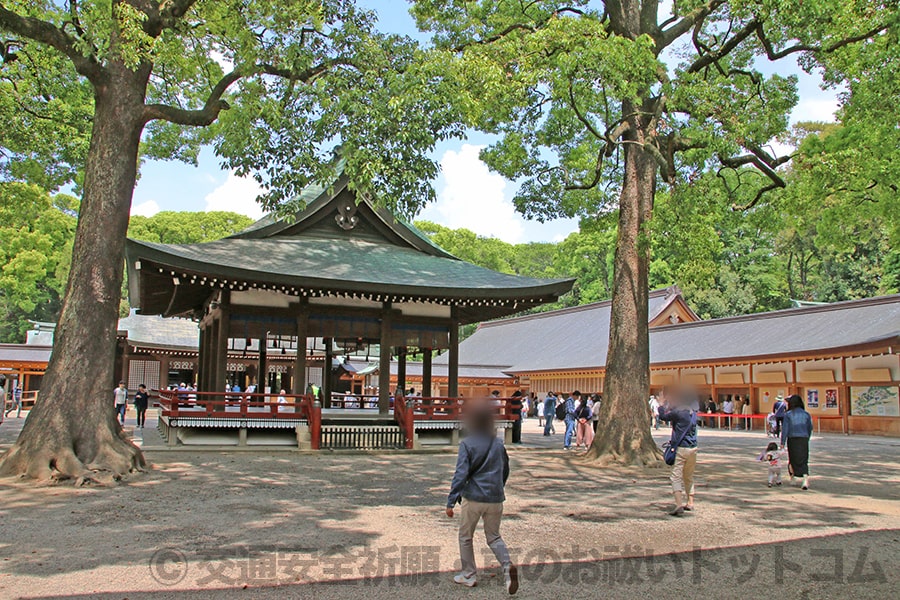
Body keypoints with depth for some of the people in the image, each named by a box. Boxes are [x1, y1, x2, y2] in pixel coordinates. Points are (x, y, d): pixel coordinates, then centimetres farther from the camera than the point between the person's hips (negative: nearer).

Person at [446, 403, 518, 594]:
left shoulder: (467, 444, -9)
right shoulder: (498, 444, 6)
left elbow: (461, 474, -15)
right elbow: (505, 471, 16)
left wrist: (451, 501, -13)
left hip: (473, 498, -4)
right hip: (496, 499, 4)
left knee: (465, 537, 16)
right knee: (494, 537, 17)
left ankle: (469, 575, 22)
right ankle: (507, 565, -6)